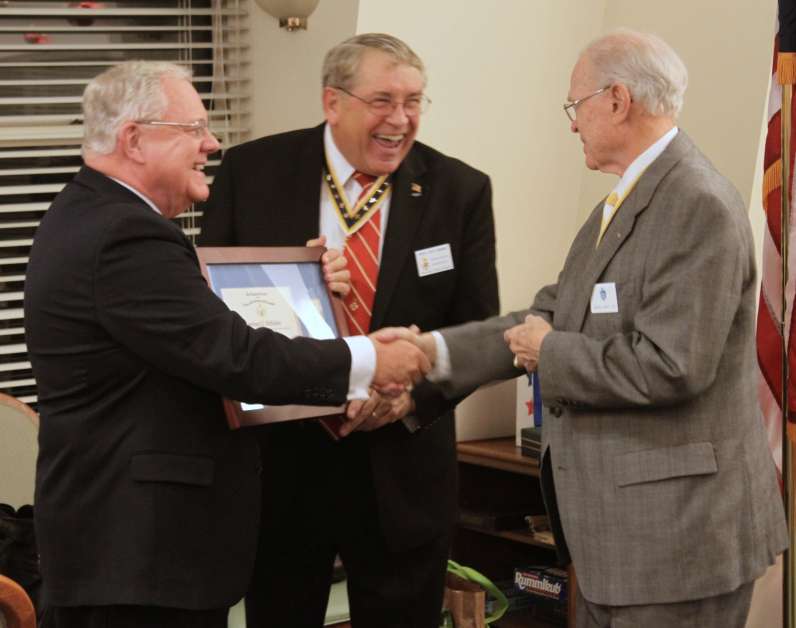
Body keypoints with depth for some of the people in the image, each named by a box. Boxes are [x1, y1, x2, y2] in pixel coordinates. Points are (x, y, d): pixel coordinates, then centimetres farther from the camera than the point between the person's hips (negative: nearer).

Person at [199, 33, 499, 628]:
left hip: (402, 471, 0)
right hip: (278, 460, 0)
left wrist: (414, 395, -18)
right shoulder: (252, 172, -3)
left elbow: (477, 328, -1)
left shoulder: (460, 191, -3)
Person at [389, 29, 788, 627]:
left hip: (678, 530, -9)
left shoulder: (699, 206, -18)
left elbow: (669, 366, -24)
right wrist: (431, 350, 5)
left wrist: (551, 351, -11)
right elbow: (553, 314, 12)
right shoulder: (623, 204, 13)